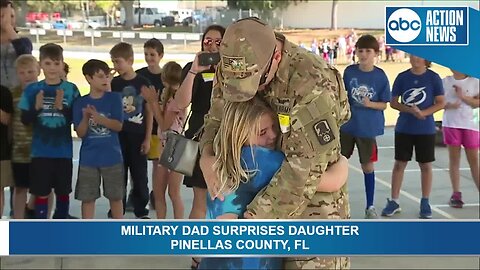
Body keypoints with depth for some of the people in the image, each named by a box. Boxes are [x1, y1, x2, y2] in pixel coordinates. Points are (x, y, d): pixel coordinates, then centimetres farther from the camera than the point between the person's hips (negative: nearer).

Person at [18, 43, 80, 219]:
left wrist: (62, 107, -18)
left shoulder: (71, 89, -2)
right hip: (40, 150, -1)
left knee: (63, 191, 12)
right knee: (41, 192, 4)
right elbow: (25, 120, 0)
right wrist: (36, 107, -18)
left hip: (63, 150, 1)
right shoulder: (32, 89, -1)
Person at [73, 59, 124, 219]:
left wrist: (98, 117, -23)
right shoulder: (80, 103, 0)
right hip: (88, 158, 1)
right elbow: (80, 133, -3)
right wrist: (86, 118, -22)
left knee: (116, 196, 8)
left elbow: (118, 126, -9)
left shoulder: (114, 98, -2)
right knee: (87, 197, 6)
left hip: (112, 156, -1)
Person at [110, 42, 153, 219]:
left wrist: (147, 138, -2)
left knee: (140, 175, 6)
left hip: (138, 137, -1)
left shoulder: (143, 83, -3)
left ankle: (141, 209, 19)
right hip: (118, 136, 1)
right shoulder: (113, 83, 1)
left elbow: (149, 112, 0)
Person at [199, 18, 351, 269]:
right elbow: (218, 118, 6)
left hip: (313, 202, -6)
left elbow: (306, 167, -31)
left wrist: (251, 220, -28)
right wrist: (206, 155, -17)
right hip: (261, 188, 6)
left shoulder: (312, 84, -30)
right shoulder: (232, 68, -9)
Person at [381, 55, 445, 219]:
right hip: (403, 129, 1)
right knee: (399, 164, 5)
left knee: (425, 165, 6)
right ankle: (394, 201, 13)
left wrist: (423, 112, -18)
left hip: (426, 130, -1)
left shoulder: (434, 78, -4)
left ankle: (425, 202, 16)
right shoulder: (402, 77, 0)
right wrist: (409, 110, -16)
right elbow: (393, 102, 1)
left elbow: (441, 103, -4)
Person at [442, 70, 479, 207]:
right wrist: (448, 105, -16)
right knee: (454, 158, 5)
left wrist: (462, 96, -18)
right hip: (451, 124, 1)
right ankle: (456, 194, 11)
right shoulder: (445, 81, 4)